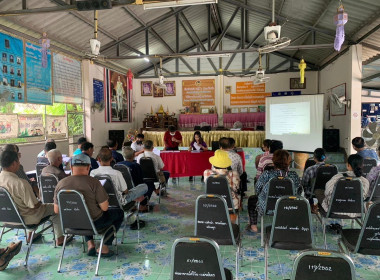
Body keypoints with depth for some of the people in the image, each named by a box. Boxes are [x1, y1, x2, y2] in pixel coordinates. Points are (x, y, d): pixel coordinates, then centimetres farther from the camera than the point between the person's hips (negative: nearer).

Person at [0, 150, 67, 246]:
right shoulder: (21, 183, -35)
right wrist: (40, 203, -3)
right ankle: (59, 239, 18)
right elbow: (34, 205, -26)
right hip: (25, 219, -8)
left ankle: (30, 236, 39)